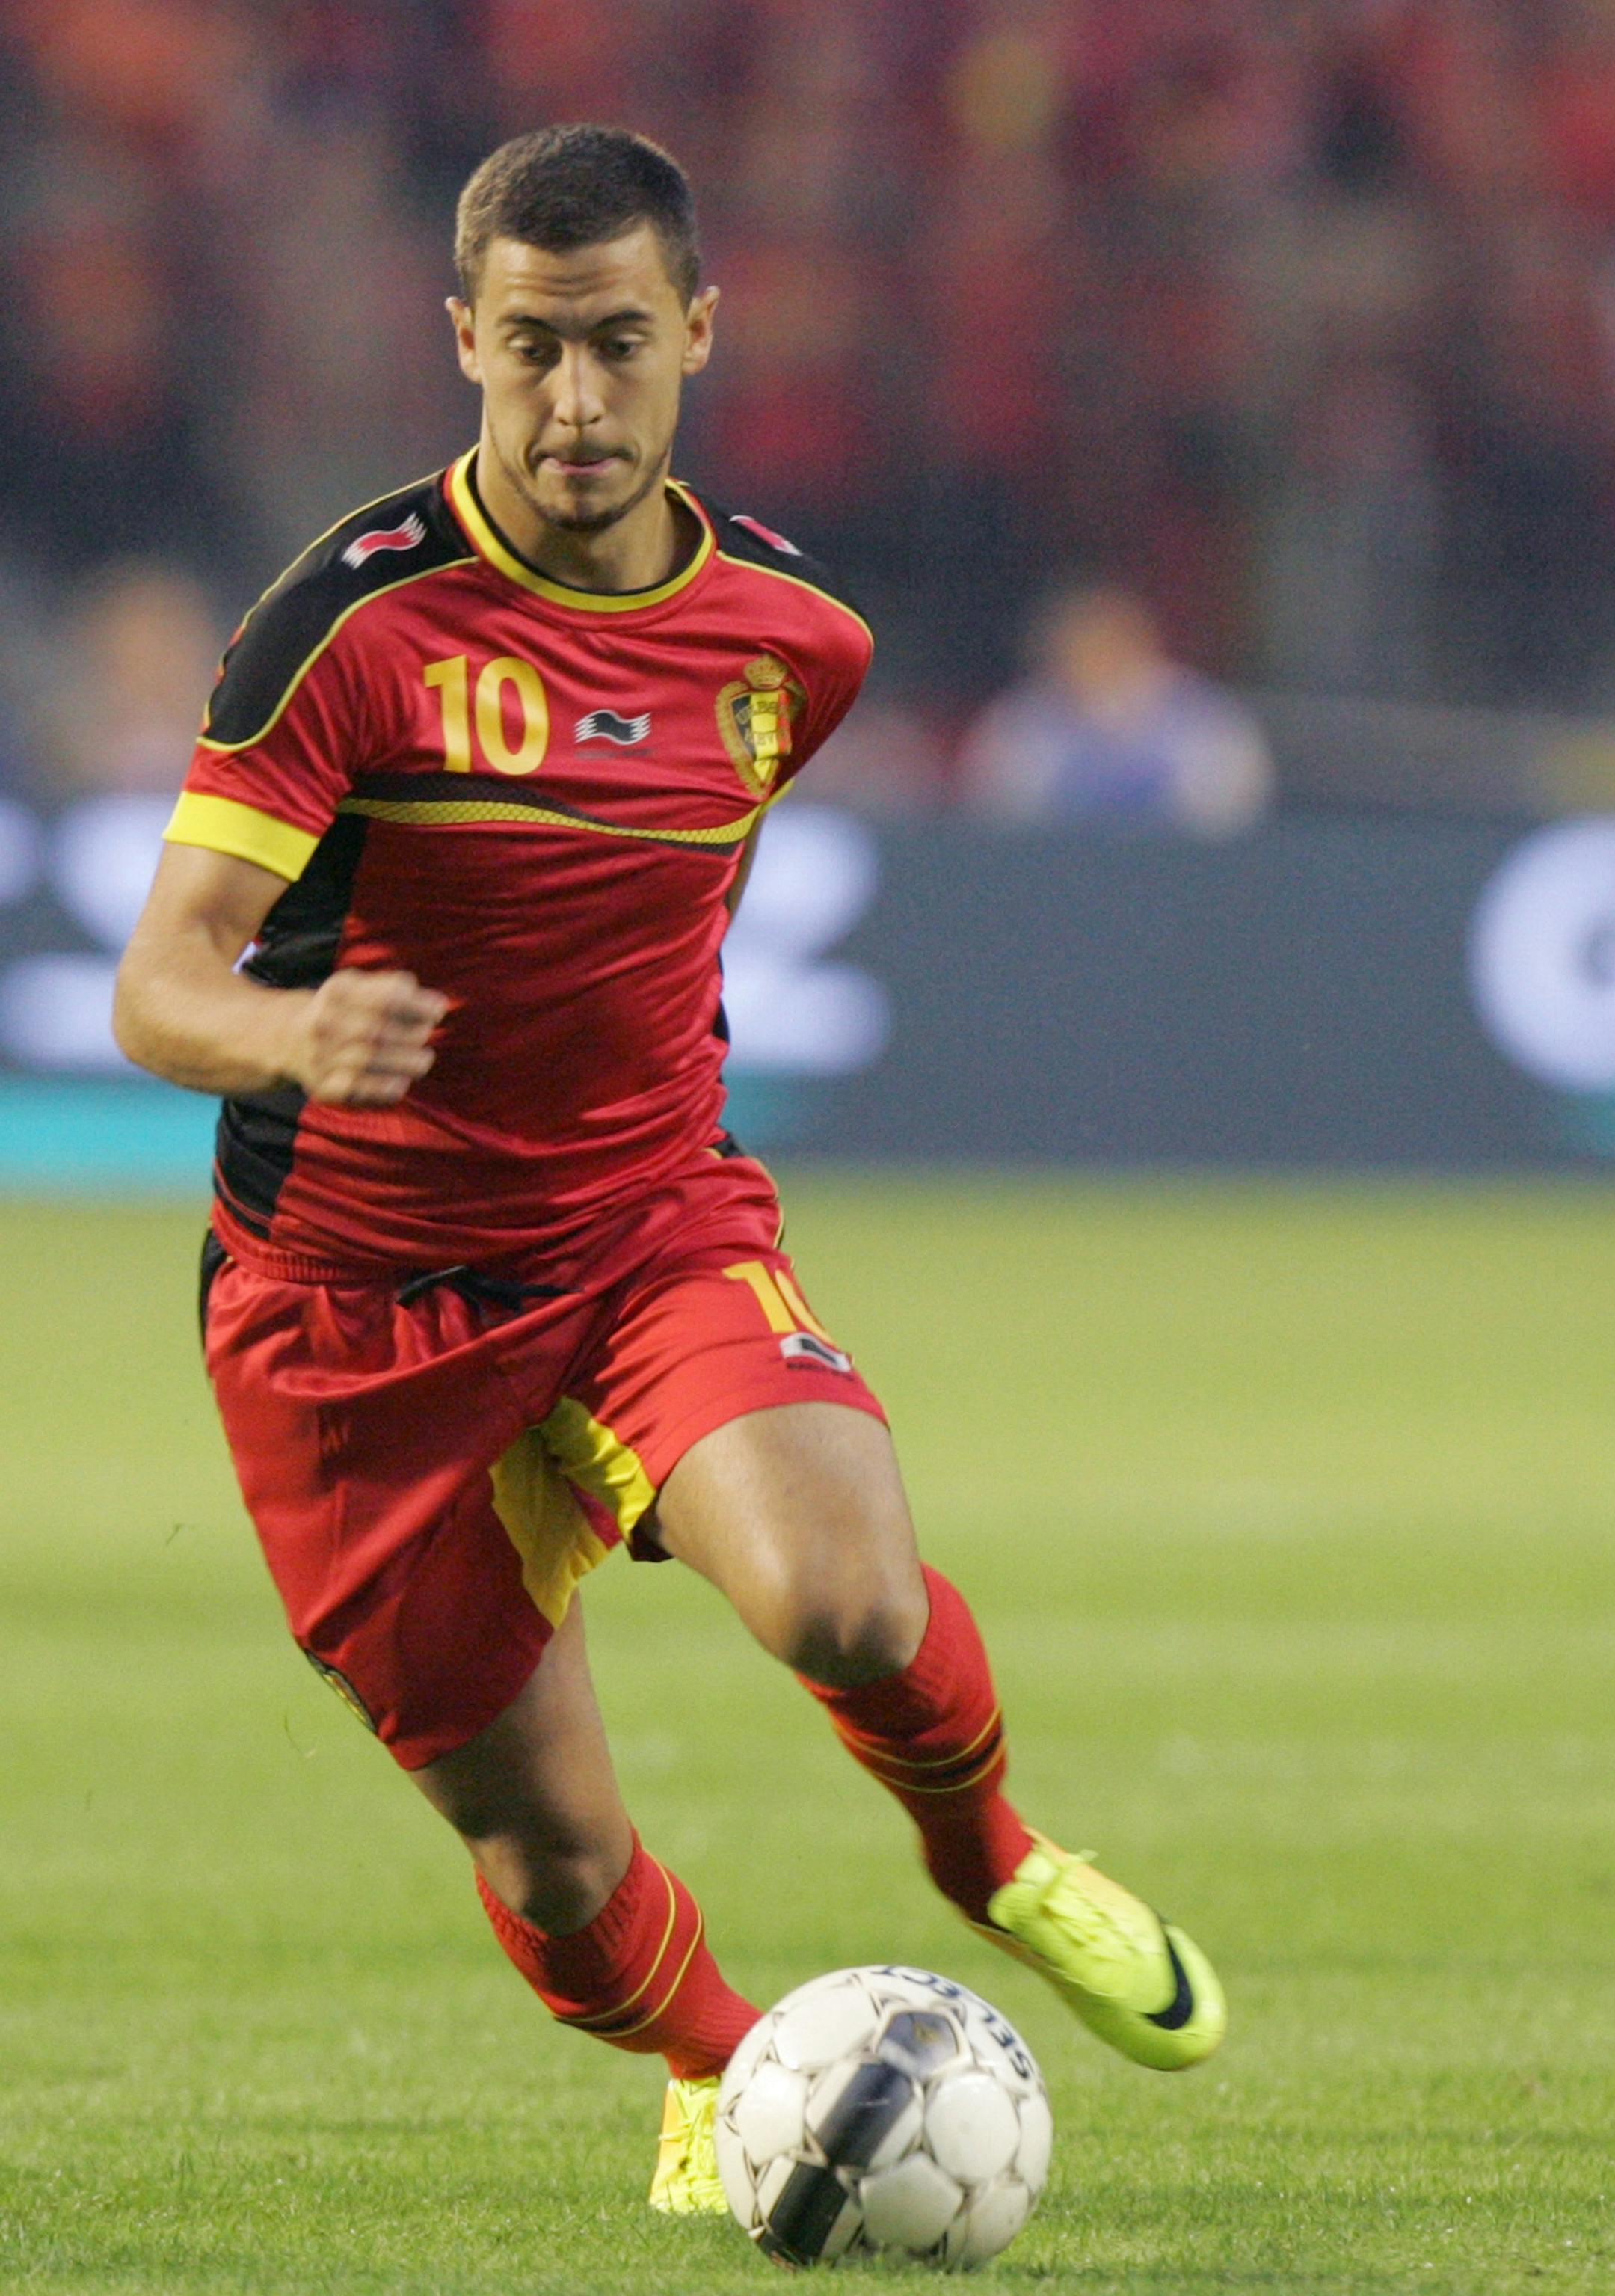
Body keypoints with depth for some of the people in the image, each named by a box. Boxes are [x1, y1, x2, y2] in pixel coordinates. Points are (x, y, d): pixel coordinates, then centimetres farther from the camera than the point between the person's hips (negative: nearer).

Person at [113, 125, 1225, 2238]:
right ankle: (715, 2078, 35)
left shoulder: (792, 636, 0)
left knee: (843, 1597, -28)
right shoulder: (363, 619, -16)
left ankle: (994, 1860, 5)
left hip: (657, 1230, 2)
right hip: (363, 1311, -2)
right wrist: (298, 1036, -42)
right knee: (555, 1867, 1)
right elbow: (160, 987, -22)